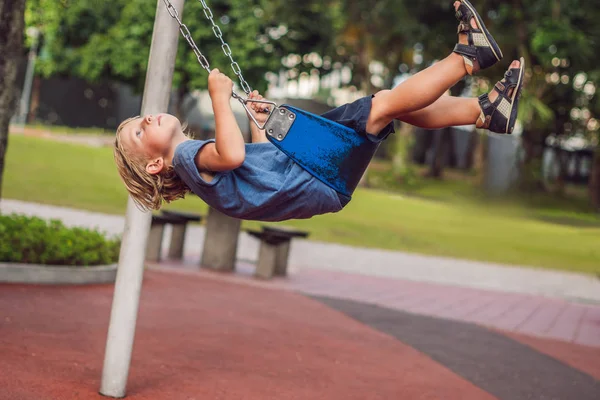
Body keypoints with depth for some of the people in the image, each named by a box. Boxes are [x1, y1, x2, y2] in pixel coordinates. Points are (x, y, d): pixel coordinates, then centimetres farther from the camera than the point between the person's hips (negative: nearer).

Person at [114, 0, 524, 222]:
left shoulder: (199, 153, 22)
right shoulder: (187, 155, -8)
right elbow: (233, 155, -31)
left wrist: (258, 122, 23)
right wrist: (220, 98, -21)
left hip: (309, 168, 10)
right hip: (322, 183, -10)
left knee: (387, 101, 9)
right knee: (386, 105, -13)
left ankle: (486, 111, 10)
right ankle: (468, 55, 5)